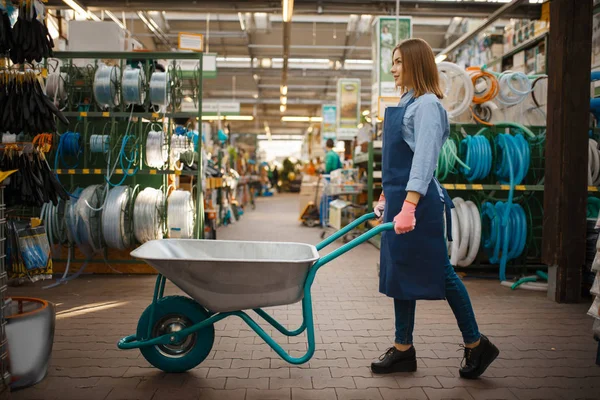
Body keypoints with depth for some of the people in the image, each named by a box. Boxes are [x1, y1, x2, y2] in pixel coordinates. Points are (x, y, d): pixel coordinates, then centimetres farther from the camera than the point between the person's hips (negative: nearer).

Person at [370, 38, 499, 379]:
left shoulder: (427, 104, -12)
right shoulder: (407, 103, 16)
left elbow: (424, 158, -24)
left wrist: (408, 207, -32)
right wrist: (386, 198, 22)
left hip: (419, 202, -10)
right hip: (400, 200, 10)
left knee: (439, 273, -1)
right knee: (399, 273, 11)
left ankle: (476, 345, 16)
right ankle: (403, 350, 21)